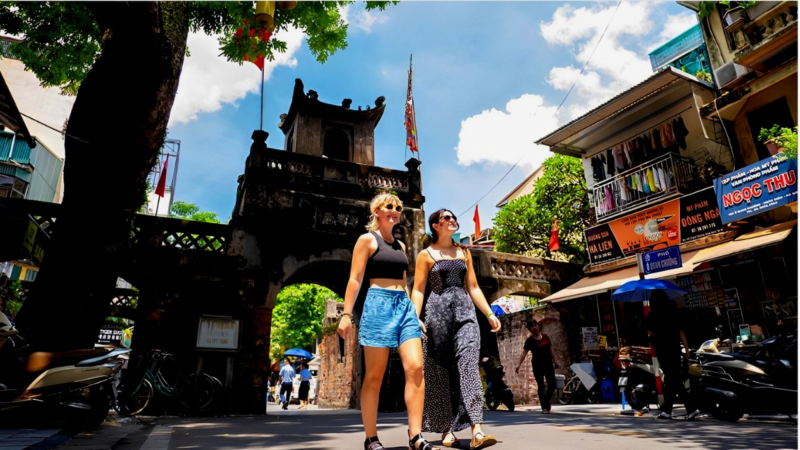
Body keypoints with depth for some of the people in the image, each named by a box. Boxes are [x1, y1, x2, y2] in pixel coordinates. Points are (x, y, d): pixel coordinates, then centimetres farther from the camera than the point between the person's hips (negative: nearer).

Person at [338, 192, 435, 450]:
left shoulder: (400, 246, 21)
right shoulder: (367, 239, 2)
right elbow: (355, 280, -5)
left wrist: (416, 314, 19)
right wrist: (346, 314, -13)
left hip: (405, 306, 6)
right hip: (378, 305, -6)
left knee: (415, 368, -7)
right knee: (374, 375, -1)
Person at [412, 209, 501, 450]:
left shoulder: (464, 252, 17)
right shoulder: (426, 254, 6)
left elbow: (473, 287, 18)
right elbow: (418, 291, 0)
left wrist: (490, 314, 10)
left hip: (465, 309, 2)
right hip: (438, 310, -2)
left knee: (468, 362, -15)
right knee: (441, 370, 1)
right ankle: (447, 431, 13)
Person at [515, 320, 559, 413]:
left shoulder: (545, 337, 5)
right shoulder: (530, 340, -7)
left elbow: (551, 350, 15)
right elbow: (524, 353, -14)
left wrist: (554, 361, 16)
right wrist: (519, 364, -26)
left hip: (548, 364, 4)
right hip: (537, 366, -4)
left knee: (552, 385, 4)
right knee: (541, 386, 0)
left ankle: (546, 402, 29)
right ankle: (544, 407, 9)